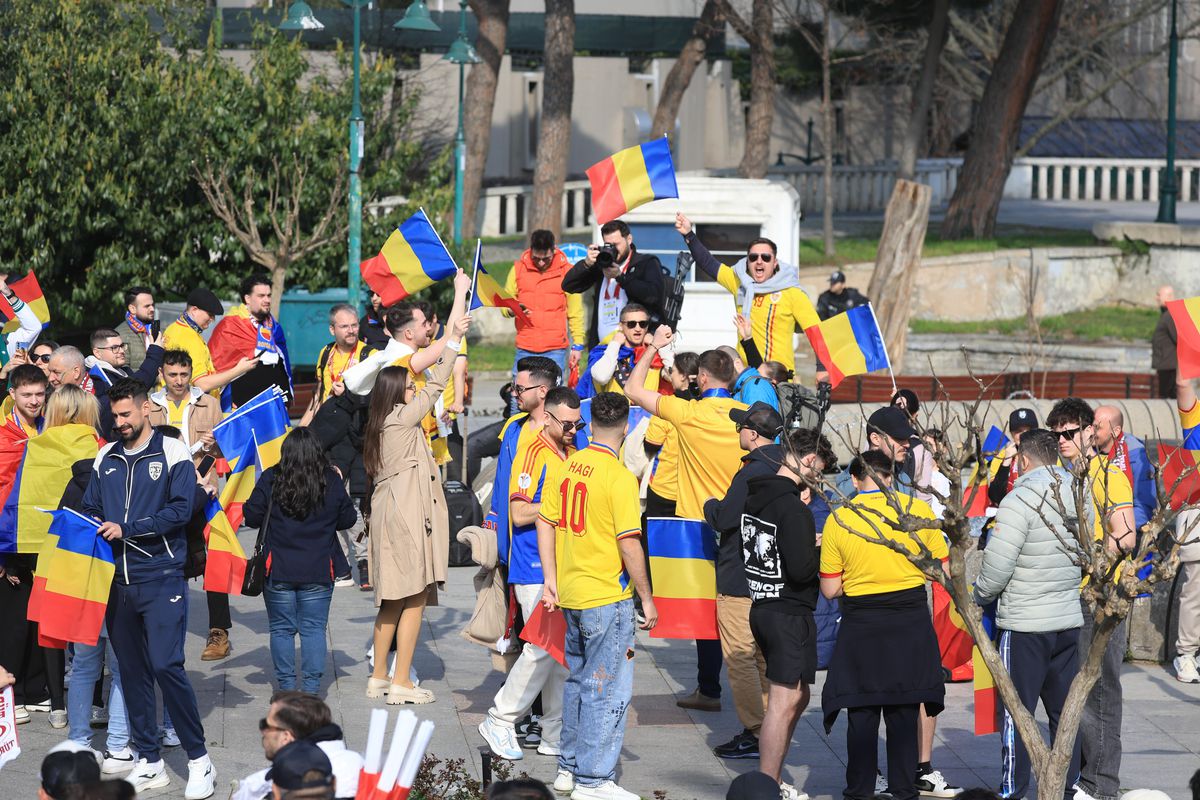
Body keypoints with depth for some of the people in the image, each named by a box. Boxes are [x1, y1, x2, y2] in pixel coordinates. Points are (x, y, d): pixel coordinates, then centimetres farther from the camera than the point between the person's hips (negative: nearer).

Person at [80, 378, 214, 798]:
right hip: (118, 578, 5)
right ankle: (149, 763, 15)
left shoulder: (173, 453, -2)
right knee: (132, 670, 7)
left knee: (166, 665, -14)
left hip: (161, 577, -5)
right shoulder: (106, 459, 14)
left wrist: (126, 528, -16)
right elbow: (91, 509, 17)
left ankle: (199, 759, -4)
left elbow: (180, 510, -11)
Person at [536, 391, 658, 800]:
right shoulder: (619, 476, -16)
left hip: (571, 596, 7)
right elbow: (628, 542, -17)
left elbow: (545, 523, 8)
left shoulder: (567, 466, 4)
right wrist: (646, 597, -9)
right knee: (608, 689, 1)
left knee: (579, 681, 19)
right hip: (607, 597, -7)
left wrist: (551, 579, 13)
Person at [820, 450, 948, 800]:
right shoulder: (917, 510, -5)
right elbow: (944, 571, 1)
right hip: (911, 620, 1)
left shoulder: (839, 519, -6)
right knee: (905, 712, 9)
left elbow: (830, 589, -3)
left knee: (862, 713, 9)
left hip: (861, 626, -1)